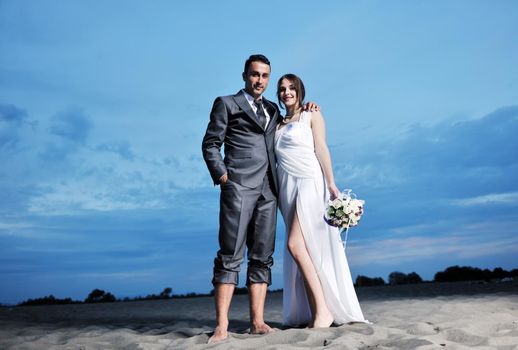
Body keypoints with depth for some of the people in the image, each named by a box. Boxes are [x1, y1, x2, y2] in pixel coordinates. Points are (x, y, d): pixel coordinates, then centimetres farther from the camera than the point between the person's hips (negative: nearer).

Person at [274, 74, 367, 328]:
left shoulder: (311, 115, 7)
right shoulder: (278, 123, 21)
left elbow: (321, 149, -3)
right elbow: (276, 156, 16)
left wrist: (331, 185, -12)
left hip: (309, 182, -6)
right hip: (286, 187, 6)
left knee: (295, 244, -19)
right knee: (302, 249, 1)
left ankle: (324, 311, -14)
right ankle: (314, 314, 4)